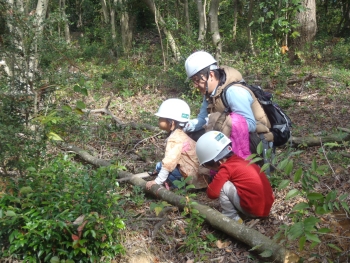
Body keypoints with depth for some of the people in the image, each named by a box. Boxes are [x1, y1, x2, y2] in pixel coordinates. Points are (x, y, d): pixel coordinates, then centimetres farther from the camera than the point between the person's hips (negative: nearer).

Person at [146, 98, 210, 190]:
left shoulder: (174, 139, -19)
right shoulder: (179, 134, 12)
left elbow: (168, 162, -24)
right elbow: (171, 159, 17)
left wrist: (157, 181, -18)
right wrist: (164, 178, 17)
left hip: (193, 177, -10)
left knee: (160, 166, -10)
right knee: (161, 165, 15)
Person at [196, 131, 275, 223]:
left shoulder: (226, 169, -12)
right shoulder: (239, 160, 11)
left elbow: (212, 193, -13)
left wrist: (215, 182, 7)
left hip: (254, 210, -9)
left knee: (223, 186, -7)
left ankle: (232, 218, 1)